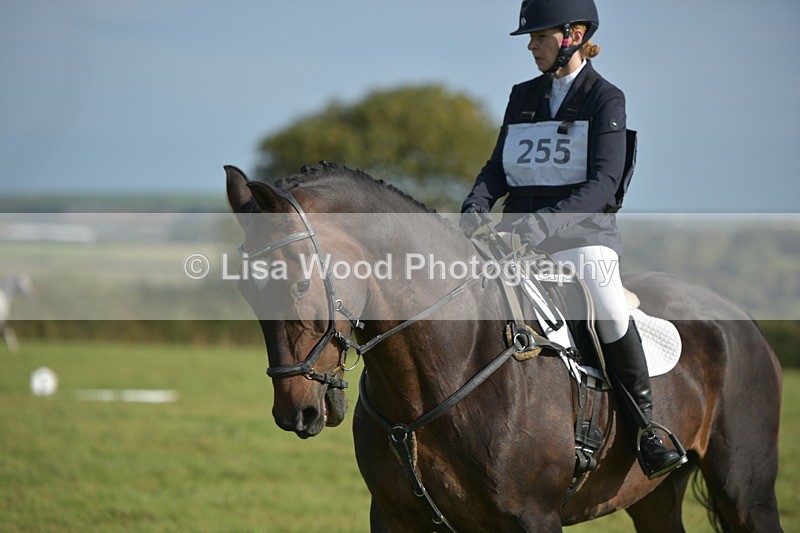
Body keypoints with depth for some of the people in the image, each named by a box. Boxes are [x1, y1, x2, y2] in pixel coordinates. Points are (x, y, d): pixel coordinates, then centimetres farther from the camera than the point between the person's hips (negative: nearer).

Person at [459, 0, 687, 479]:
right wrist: (476, 208, -5)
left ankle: (648, 430, -15)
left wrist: (546, 222, -26)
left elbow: (603, 183, -12)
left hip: (582, 231, -6)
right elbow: (498, 169, 17)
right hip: (519, 233, 6)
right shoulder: (523, 97, 15)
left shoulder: (606, 99, -1)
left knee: (611, 314, -29)